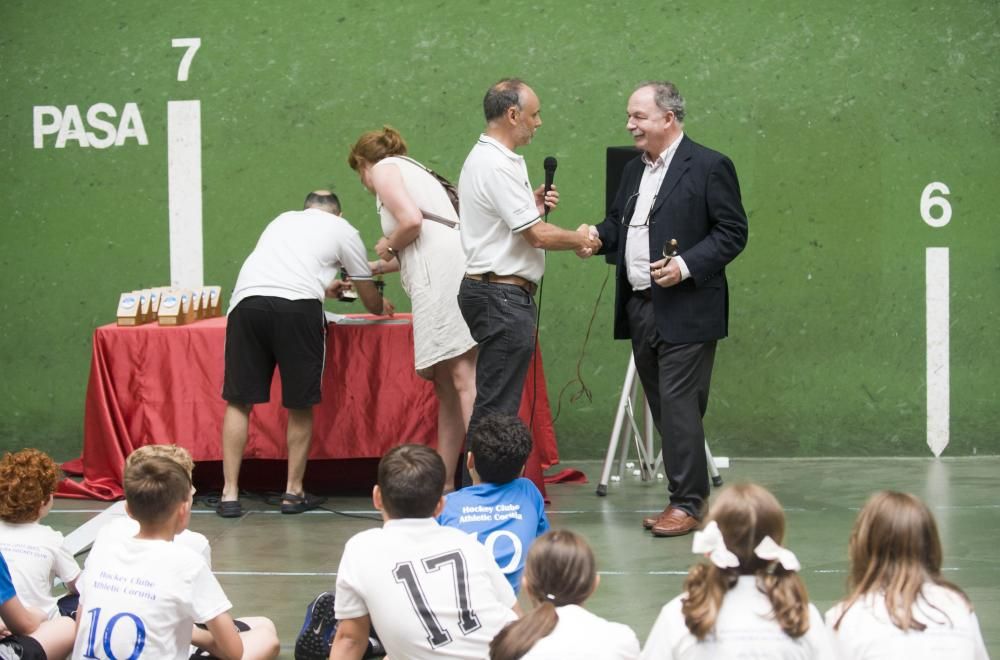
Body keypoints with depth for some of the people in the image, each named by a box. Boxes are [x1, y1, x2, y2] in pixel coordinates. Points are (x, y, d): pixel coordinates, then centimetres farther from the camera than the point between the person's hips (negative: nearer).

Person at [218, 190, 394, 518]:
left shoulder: (283, 220, 33)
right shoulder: (342, 230, 22)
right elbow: (371, 302, 30)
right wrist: (382, 307, 53)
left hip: (247, 299, 3)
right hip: (298, 307, -3)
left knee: (239, 401, 11)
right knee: (300, 405, 12)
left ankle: (230, 494, 7)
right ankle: (294, 493, 18)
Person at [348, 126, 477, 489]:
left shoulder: (384, 168, 7)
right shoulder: (414, 170, 33)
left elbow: (411, 221, -11)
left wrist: (387, 247, 8)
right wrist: (372, 268, 49)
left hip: (443, 273, -9)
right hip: (449, 272, 9)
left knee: (461, 377, -16)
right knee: (446, 383, 9)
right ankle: (444, 483, 9)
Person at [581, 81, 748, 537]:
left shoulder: (709, 167, -7)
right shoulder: (634, 171, 16)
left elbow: (732, 232, -9)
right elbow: (618, 223, 24)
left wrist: (686, 266, -19)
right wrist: (598, 236, 2)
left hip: (685, 310, -8)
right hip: (641, 308, 8)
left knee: (679, 404, -9)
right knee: (662, 406, 9)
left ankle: (686, 503, -5)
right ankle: (687, 494, 16)